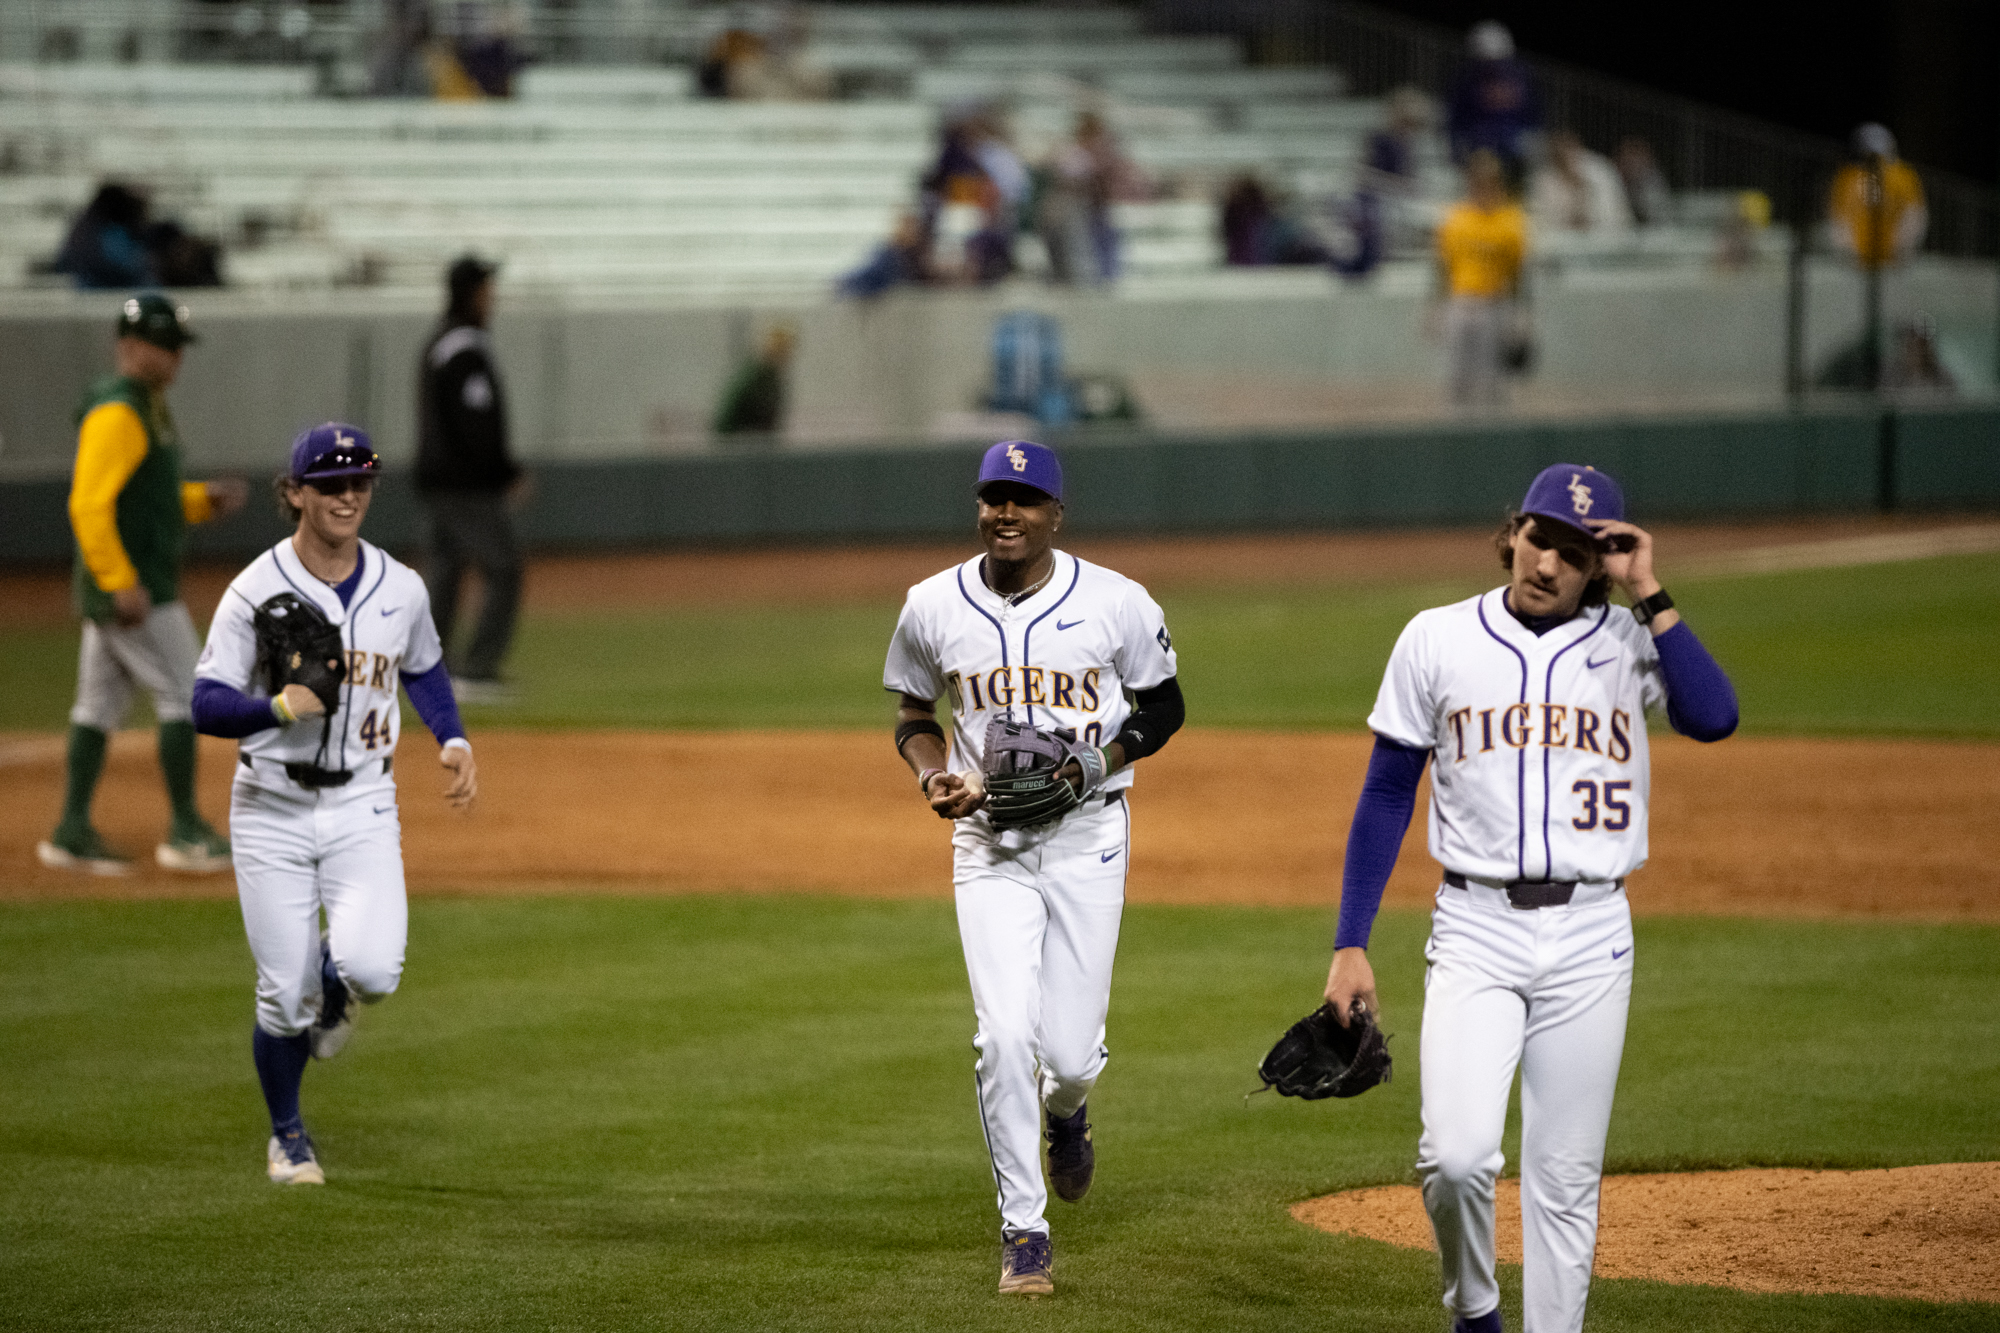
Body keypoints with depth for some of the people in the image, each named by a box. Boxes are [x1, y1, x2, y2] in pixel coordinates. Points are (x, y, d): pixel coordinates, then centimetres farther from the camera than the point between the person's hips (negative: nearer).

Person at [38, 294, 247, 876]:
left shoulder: (146, 408, 16)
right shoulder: (117, 413, -16)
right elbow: (89, 504, -23)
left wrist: (206, 500, 8)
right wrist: (122, 583, -26)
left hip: (119, 588, 10)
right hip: (132, 588, -10)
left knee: (99, 706, 10)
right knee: (184, 695, -6)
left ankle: (73, 832, 11)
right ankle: (186, 831, -1)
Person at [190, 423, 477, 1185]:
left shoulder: (401, 591, 0)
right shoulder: (256, 592, -10)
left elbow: (424, 669, 20)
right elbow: (206, 705, -12)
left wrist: (452, 739, 5)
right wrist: (280, 707, -30)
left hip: (363, 807, 2)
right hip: (272, 808, -2)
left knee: (373, 970, -19)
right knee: (285, 993, -1)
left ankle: (334, 985, 20)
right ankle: (287, 1137, 24)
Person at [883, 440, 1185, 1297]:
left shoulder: (1117, 605, -6)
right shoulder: (933, 608, -1)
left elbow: (1164, 709, 5)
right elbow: (913, 714, 14)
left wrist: (1102, 757, -13)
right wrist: (931, 776, -7)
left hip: (1087, 839, -1)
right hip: (988, 841, 1)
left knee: (1070, 1050, -2)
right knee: (1005, 1036, -12)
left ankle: (1066, 1109, 38)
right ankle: (1023, 1231, -1)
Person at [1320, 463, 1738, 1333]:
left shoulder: (1631, 642, 3)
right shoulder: (1437, 640, 3)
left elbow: (1713, 718, -17)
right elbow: (1386, 796, 7)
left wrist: (1649, 597, -13)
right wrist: (1350, 946, 3)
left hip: (1592, 939, 1)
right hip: (1476, 933, -1)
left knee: (1565, 1177, 3)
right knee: (1458, 1154, -15)